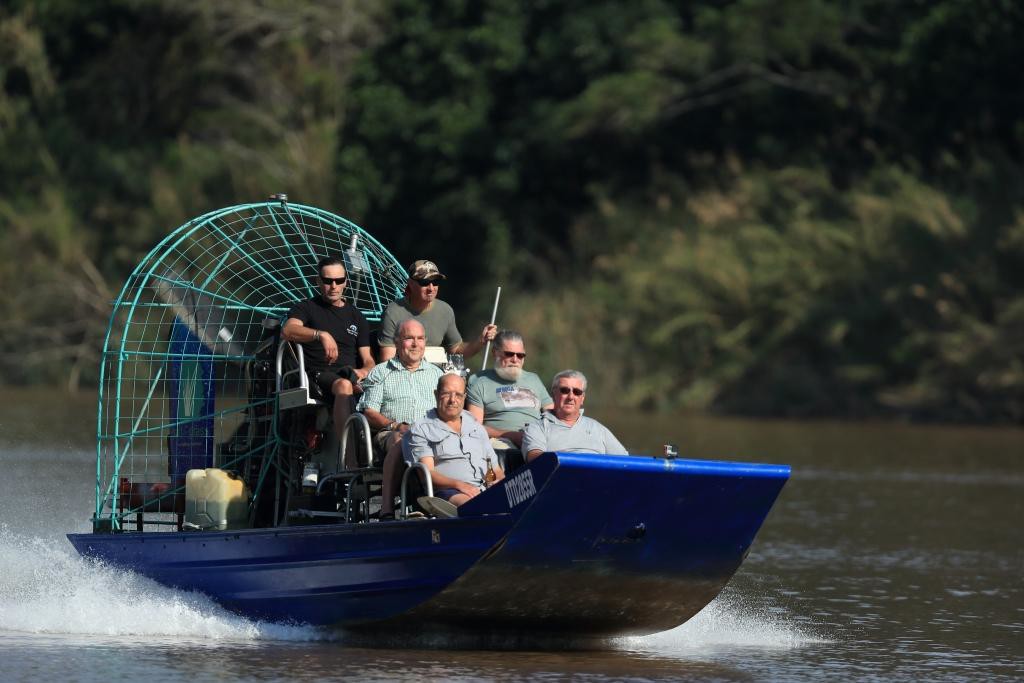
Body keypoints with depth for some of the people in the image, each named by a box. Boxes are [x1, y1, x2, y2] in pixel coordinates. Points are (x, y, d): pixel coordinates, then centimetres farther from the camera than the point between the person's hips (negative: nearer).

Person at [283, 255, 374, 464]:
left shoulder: (356, 317, 27)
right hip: (317, 375, -4)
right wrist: (321, 335, -25)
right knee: (344, 385, -40)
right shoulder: (306, 308, 15)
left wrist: (365, 371, -4)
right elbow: (288, 331, -8)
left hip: (351, 375, 4)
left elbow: (368, 360, 22)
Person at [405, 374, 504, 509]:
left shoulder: (475, 426, 31)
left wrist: (499, 481, 3)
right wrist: (458, 485, -18)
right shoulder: (421, 429, 13)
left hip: (484, 488, 5)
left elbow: (496, 470, 30)